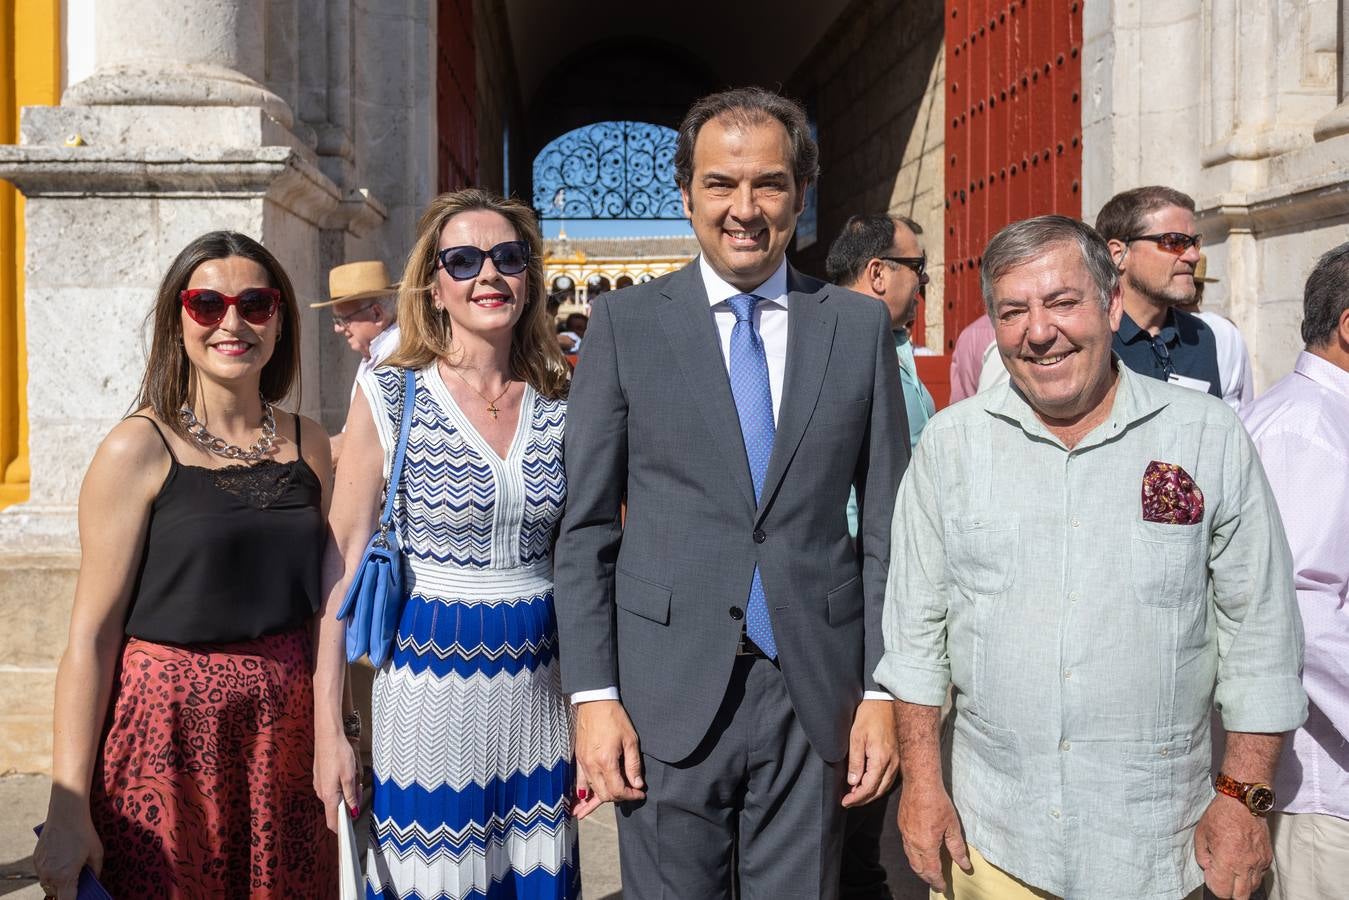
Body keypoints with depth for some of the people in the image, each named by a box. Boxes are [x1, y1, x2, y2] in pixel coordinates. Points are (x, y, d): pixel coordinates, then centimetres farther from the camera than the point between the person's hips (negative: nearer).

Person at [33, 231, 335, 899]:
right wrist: (67, 811, -12)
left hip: (286, 730, 4)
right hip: (168, 728, -4)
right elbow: (91, 634, -10)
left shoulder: (308, 444, 5)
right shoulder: (137, 450, -8)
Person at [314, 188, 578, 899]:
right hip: (430, 685, -3)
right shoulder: (390, 396, -7)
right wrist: (328, 726, -7)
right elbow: (342, 559, -5)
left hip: (539, 686, 3)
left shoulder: (559, 402, 2)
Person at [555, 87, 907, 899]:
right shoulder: (626, 323, 0)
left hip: (815, 694, 1)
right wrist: (593, 695, -5)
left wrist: (883, 692, 1)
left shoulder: (861, 325, 4)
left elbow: (885, 523, 5)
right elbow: (585, 526, 0)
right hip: (668, 694, -1)